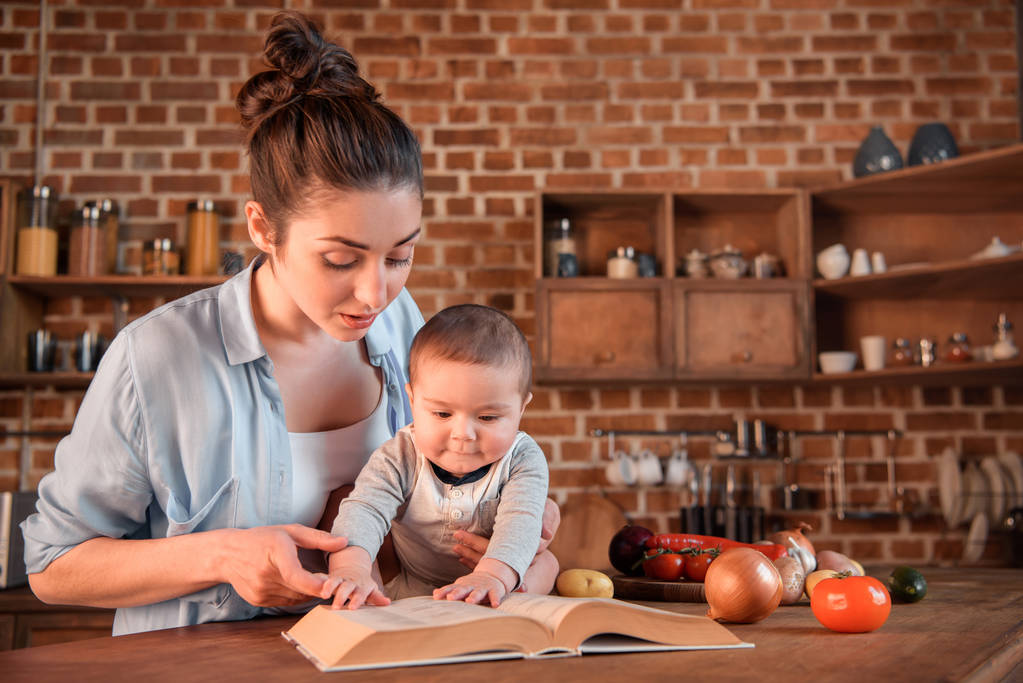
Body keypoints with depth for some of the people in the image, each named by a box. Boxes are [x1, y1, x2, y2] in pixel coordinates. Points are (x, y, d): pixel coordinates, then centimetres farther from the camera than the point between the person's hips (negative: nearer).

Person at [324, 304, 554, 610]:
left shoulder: (523, 460, -15)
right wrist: (351, 566, -51)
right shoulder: (398, 459, -14)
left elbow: (520, 522, -29)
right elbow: (364, 511, -28)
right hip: (411, 594, 0)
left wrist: (493, 575, -52)